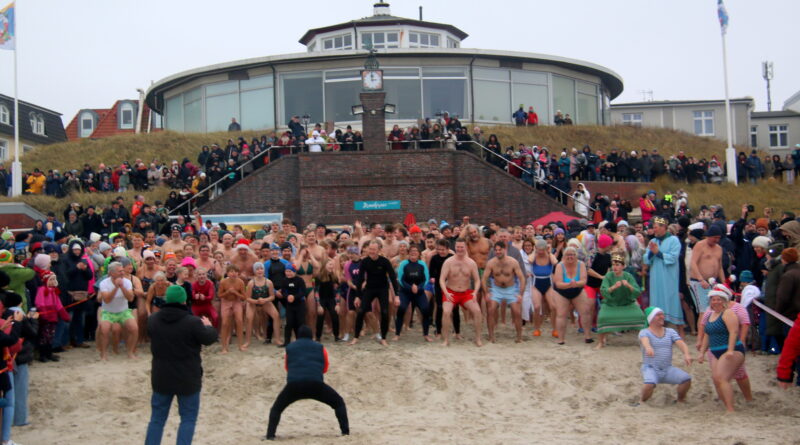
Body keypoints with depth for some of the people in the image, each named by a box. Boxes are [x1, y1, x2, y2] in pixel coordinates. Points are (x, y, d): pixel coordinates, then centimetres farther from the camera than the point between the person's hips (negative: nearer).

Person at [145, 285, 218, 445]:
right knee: (188, 419, 10)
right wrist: (208, 326, 16)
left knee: (157, 418, 16)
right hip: (187, 379, -4)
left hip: (161, 377, 4)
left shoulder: (152, 320, -4)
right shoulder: (193, 322, -20)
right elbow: (209, 339, -6)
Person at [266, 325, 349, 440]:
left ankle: (270, 435, 4)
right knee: (339, 403, 19)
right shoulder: (320, 348, 20)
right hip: (316, 384, 0)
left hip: (294, 385, 1)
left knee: (276, 409, 21)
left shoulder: (289, 348, 22)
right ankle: (345, 432, 6)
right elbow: (325, 368, 31)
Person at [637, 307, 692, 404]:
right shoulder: (644, 332, -3)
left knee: (686, 379, -20)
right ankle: (643, 402, -6)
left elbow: (681, 343, -7)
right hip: (650, 368, -4)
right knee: (650, 384, -35)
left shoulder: (670, 332, 9)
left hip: (667, 369, 4)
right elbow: (644, 340, -27)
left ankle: (681, 400, 6)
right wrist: (648, 347, -52)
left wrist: (686, 354, -30)